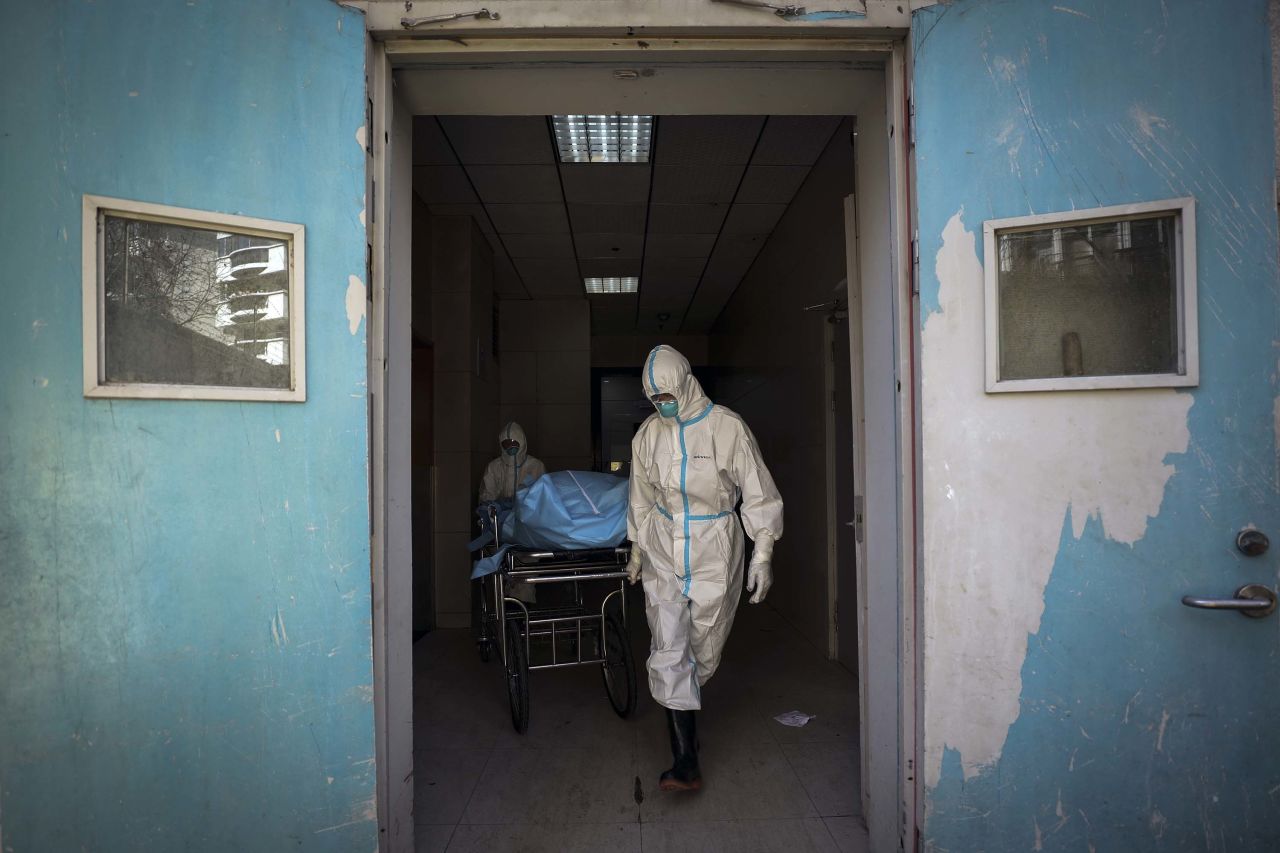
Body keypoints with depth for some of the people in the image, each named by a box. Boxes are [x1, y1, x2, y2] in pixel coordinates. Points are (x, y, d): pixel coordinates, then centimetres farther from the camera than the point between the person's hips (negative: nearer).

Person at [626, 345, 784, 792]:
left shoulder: (727, 426, -9)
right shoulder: (648, 434, 2)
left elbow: (758, 493, -6)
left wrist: (762, 555, -10)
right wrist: (637, 552, 20)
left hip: (714, 554, -2)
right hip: (663, 554, 2)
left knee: (703, 652, 9)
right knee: (668, 653, -6)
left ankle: (681, 715, 41)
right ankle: (686, 763, 0)